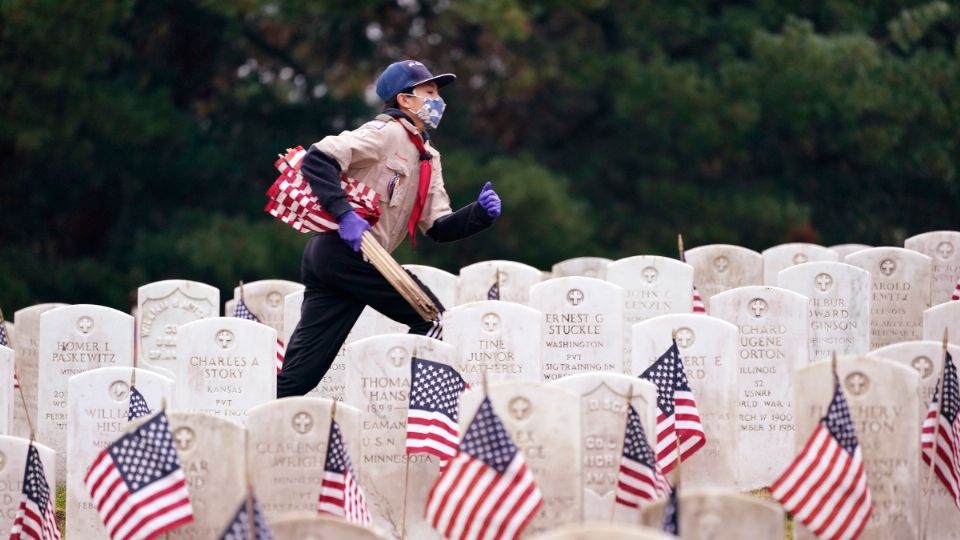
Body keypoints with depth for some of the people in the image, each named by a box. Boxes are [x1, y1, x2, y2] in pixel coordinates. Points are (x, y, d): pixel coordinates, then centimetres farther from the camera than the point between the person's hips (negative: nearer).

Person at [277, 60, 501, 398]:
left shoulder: (428, 159, 23)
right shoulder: (387, 133, -6)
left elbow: (438, 228, 19)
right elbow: (317, 159, -18)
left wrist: (481, 212, 2)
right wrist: (344, 214, -26)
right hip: (345, 251, -9)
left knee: (301, 372, 2)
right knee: (430, 319, -4)